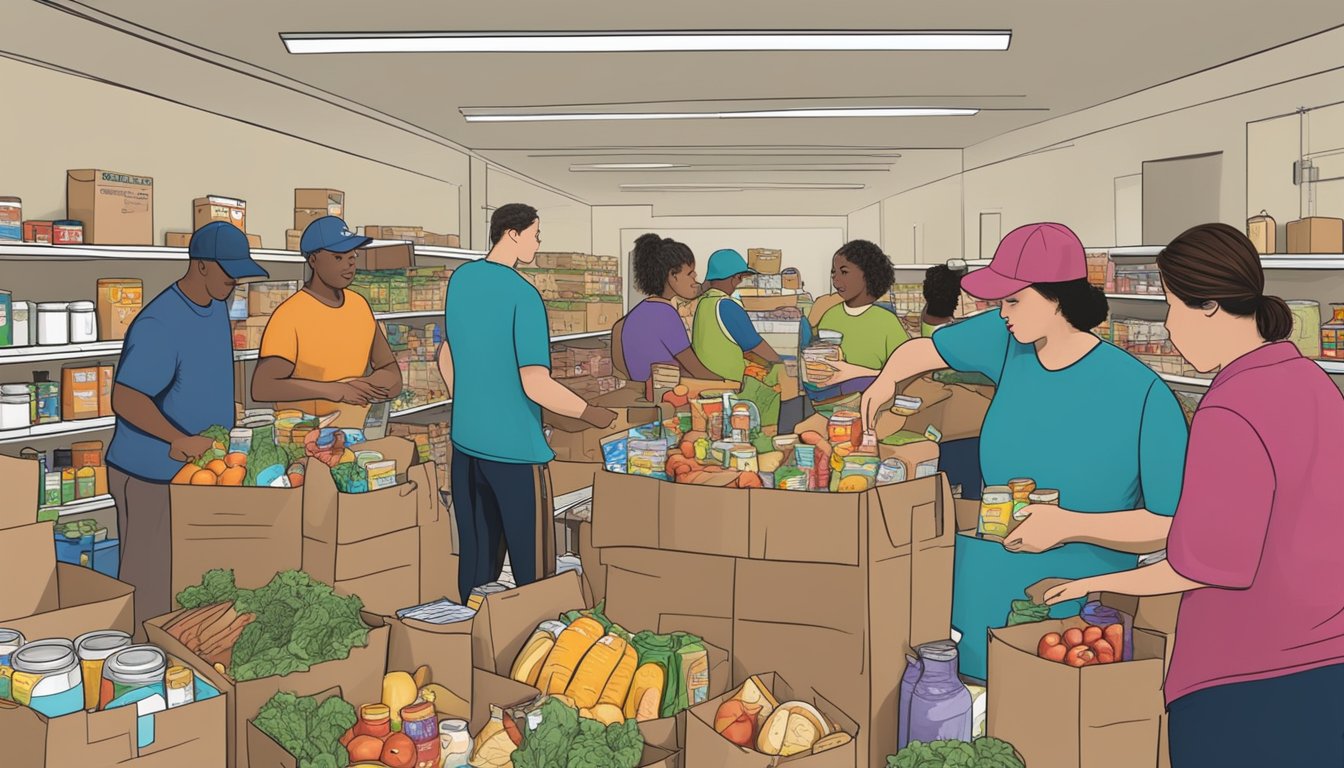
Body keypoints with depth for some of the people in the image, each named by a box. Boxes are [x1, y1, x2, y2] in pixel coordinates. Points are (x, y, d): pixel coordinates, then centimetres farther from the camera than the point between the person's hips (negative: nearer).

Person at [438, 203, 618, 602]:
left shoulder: (461, 279, 7)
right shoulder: (523, 295, -17)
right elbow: (537, 386, -22)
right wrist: (592, 414, -8)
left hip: (465, 438, 8)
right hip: (512, 446, -8)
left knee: (476, 552, 15)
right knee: (531, 560, 2)